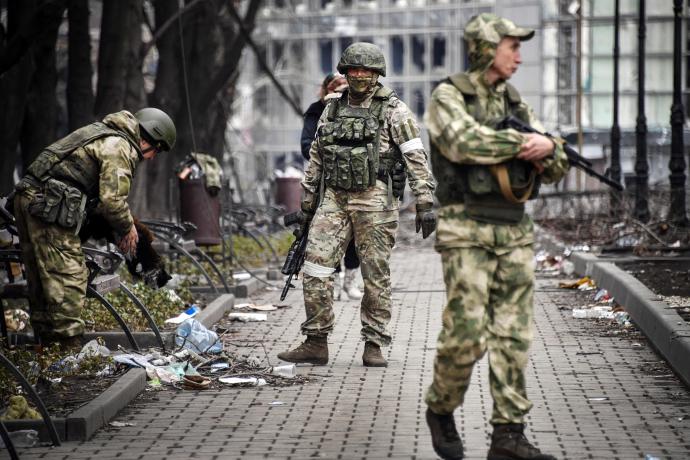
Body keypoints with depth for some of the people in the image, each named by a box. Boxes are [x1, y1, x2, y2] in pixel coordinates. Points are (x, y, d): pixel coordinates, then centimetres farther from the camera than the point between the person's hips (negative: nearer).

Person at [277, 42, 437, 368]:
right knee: (316, 266, -4)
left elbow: (416, 159, -7)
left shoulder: (393, 111, -1)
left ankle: (373, 345, 9)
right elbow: (315, 160, 20)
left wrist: (425, 204, -15)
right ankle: (316, 343, 2)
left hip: (374, 200, -4)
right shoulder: (331, 110, 15)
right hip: (333, 198, 4)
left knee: (375, 274, 0)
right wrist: (307, 206, 19)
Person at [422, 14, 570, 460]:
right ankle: (441, 409, 15)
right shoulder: (447, 97, -3)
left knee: (514, 336, 2)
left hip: (515, 232, 6)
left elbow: (557, 169, 12)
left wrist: (548, 149, -11)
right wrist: (524, 141, -19)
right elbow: (464, 142, -23)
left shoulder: (515, 103, 15)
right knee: (467, 334, -10)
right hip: (467, 232, -6)